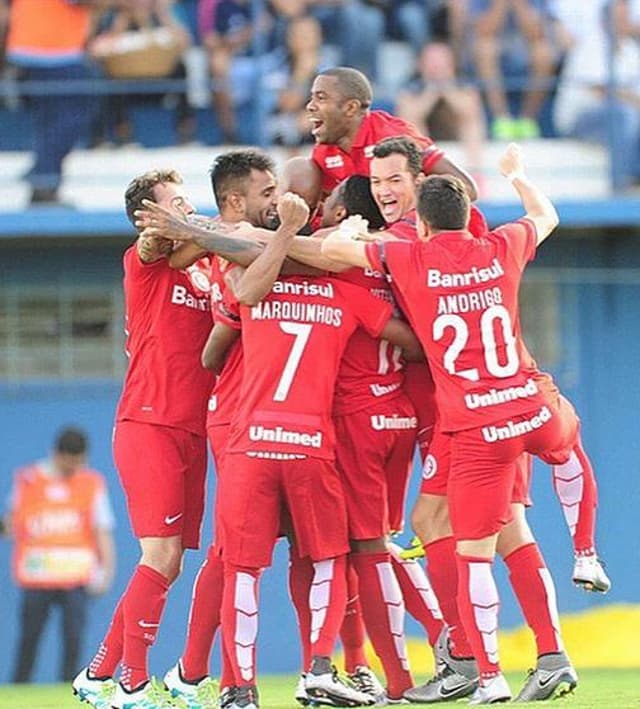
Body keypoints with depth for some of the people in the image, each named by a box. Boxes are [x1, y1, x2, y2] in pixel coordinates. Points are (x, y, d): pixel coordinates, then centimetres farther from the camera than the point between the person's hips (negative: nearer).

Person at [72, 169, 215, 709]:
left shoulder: (203, 274, 15)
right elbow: (154, 236, -24)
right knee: (162, 555, -12)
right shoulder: (146, 263, -4)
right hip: (147, 426, -7)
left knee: (168, 563, 8)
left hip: (189, 431, 7)